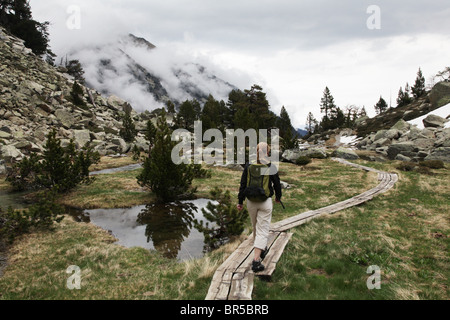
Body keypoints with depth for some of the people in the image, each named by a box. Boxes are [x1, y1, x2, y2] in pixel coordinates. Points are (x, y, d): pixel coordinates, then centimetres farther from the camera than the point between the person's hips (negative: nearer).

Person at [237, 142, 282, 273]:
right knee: (263, 230, 1)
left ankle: (262, 250, 43)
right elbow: (277, 184, 1)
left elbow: (243, 185, -2)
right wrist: (278, 197, 19)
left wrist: (240, 202, 7)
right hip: (265, 202, -3)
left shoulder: (248, 167, -5)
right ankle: (256, 260, -7)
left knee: (256, 228, 22)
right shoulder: (271, 168, -9)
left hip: (251, 202, 3)